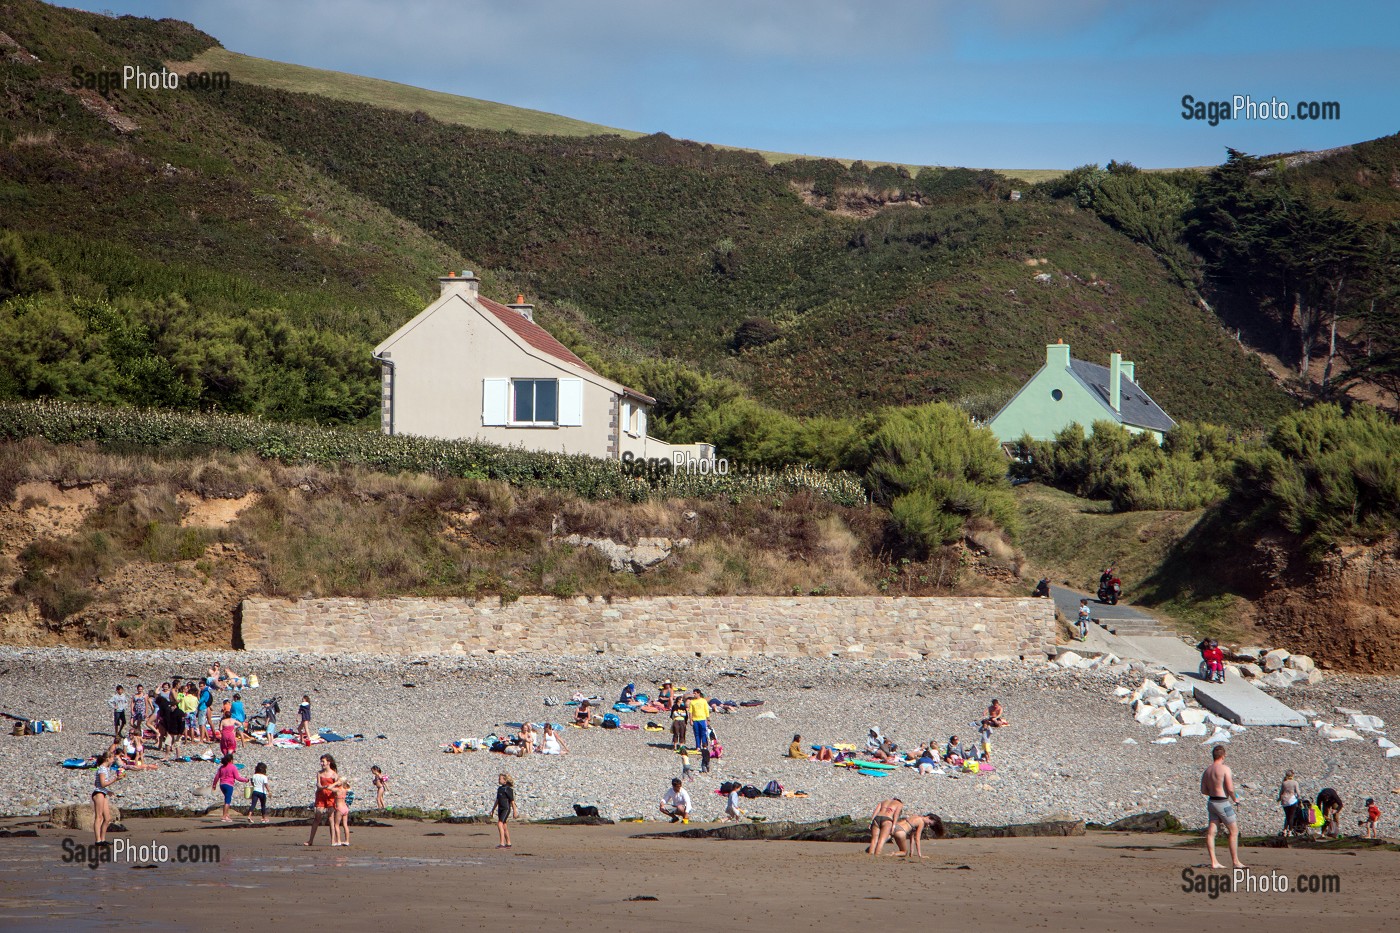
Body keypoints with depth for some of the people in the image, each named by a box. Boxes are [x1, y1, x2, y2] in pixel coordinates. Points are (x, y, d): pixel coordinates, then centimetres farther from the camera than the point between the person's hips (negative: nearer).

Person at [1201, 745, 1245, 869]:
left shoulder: (1207, 771, 8)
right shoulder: (1225, 768, -13)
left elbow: (1203, 790, 14)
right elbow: (1230, 788, -18)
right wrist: (1235, 799, -1)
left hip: (1211, 802, 7)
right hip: (1223, 803, -7)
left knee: (1211, 832, 4)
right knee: (1234, 831, 4)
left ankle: (1214, 862, 2)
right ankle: (1235, 861, 6)